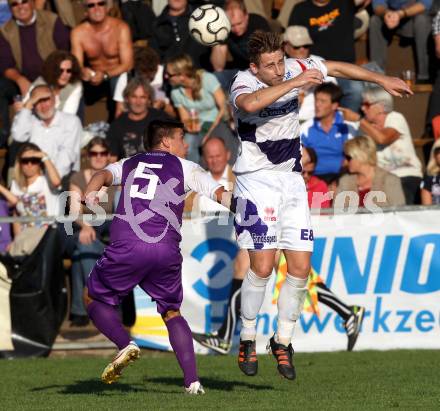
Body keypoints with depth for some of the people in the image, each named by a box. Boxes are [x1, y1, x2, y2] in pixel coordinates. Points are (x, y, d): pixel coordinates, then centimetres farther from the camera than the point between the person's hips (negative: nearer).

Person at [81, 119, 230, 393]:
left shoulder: (129, 164, 24)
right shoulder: (184, 168, 18)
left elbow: (105, 174, 3)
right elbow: (220, 194, 7)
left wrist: (90, 194, -16)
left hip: (126, 248, 0)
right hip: (167, 252, 1)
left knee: (94, 298, 20)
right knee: (172, 313, 18)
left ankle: (126, 345, -5)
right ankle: (192, 381, 5)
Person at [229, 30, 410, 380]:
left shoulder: (294, 69, -1)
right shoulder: (243, 83, -17)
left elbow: (336, 68, 15)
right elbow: (249, 104, -43)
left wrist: (382, 80, 21)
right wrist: (294, 83, -42)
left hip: (292, 179, 5)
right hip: (257, 180, -5)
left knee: (300, 267, 0)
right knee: (262, 266, -12)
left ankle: (283, 340, 16)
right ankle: (248, 340, 8)